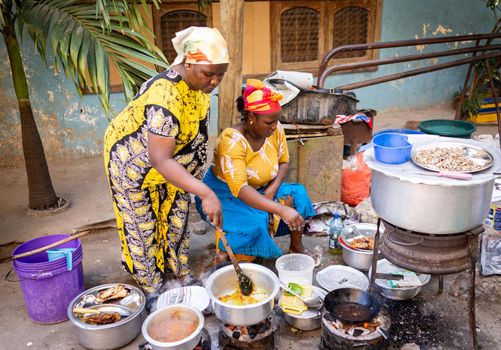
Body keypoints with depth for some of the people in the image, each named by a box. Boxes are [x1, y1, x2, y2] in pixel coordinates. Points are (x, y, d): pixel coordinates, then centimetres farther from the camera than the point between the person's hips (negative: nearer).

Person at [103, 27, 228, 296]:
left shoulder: (199, 82, -14)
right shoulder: (165, 96, -41)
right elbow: (159, 160, -44)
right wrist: (206, 193, -51)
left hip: (169, 159, 8)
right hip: (133, 160, -7)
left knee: (175, 215, 17)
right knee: (142, 224, 8)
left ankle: (182, 272, 36)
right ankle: (151, 289, 27)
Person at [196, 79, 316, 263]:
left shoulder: (275, 129, -13)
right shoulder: (232, 141, -31)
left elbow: (284, 162, 1)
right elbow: (239, 189, -41)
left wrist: (271, 191, -18)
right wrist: (281, 209, -49)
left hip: (260, 189, 6)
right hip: (225, 193, -6)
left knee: (297, 194, -14)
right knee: (253, 223, -32)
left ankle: (296, 246, 5)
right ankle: (224, 253, -5)